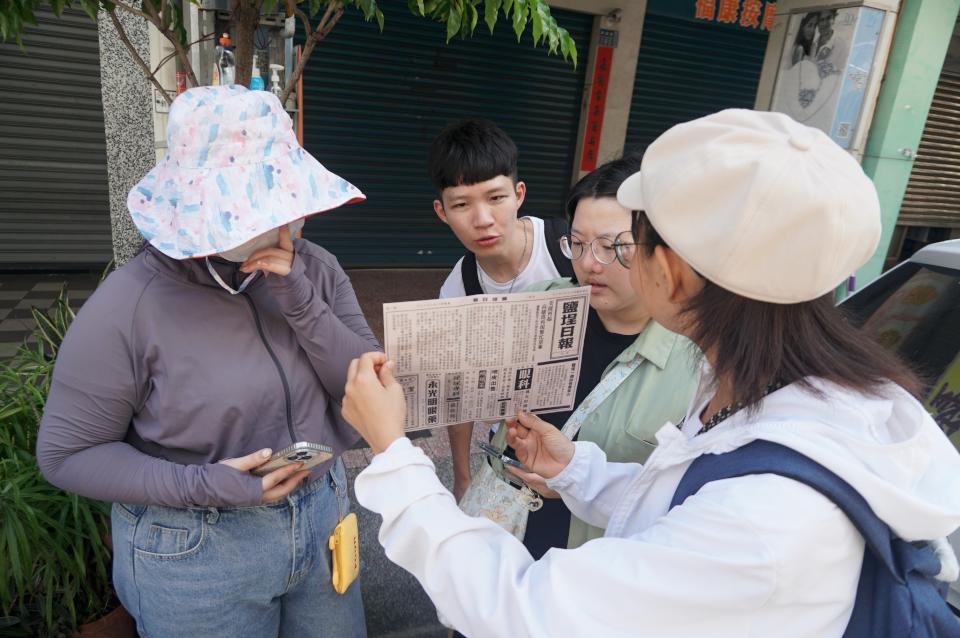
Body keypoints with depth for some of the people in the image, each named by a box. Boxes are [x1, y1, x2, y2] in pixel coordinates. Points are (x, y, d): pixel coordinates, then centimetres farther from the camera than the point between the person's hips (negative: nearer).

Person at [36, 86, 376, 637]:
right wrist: (203, 486, -23)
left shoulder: (316, 269, -7)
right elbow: (67, 452, -10)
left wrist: (300, 303, -22)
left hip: (322, 524, 4)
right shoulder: (130, 305, -18)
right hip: (196, 557, -4)